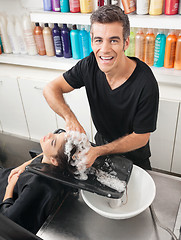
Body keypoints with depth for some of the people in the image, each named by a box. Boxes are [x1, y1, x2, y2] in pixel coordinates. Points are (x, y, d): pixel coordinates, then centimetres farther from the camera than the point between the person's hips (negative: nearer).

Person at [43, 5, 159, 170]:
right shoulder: (90, 65, -21)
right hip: (101, 142, 4)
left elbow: (140, 137, -25)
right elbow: (51, 88, -18)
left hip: (132, 155, -3)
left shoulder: (146, 85, -35)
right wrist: (70, 118, -36)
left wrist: (97, 151, -35)